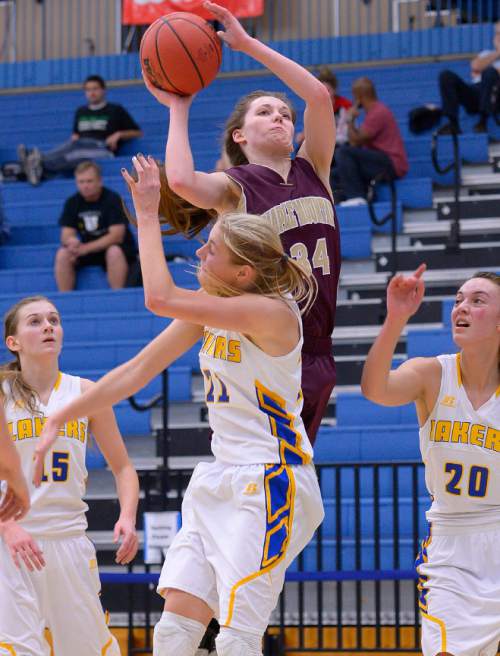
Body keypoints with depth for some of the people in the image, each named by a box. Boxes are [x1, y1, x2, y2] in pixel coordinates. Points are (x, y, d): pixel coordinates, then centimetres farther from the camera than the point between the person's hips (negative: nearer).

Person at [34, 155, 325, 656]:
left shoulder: (271, 313, -18)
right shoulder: (209, 312, 8)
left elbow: (160, 298, -25)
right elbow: (139, 370, 13)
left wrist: (148, 216, -15)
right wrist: (61, 418, 12)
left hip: (270, 484, -8)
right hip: (219, 481, 8)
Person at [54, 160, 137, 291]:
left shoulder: (112, 199, -14)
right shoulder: (72, 203, 0)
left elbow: (117, 236, -20)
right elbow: (66, 235, -3)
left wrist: (86, 248, -27)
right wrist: (71, 241, -30)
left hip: (119, 249, -4)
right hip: (86, 250, 4)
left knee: (114, 252, -36)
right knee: (62, 254, -20)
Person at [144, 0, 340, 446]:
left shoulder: (312, 170, 11)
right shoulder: (234, 188, -4)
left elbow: (319, 96, -3)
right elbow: (182, 180, -26)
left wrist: (248, 44, -4)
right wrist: (178, 108, -10)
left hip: (315, 355, 6)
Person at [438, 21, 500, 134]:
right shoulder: (486, 54, 30)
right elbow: (475, 66, 6)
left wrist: (481, 73, -1)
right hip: (474, 97, 4)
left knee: (490, 72, -35)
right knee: (446, 76, -19)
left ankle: (483, 122, -31)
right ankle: (453, 124, -26)